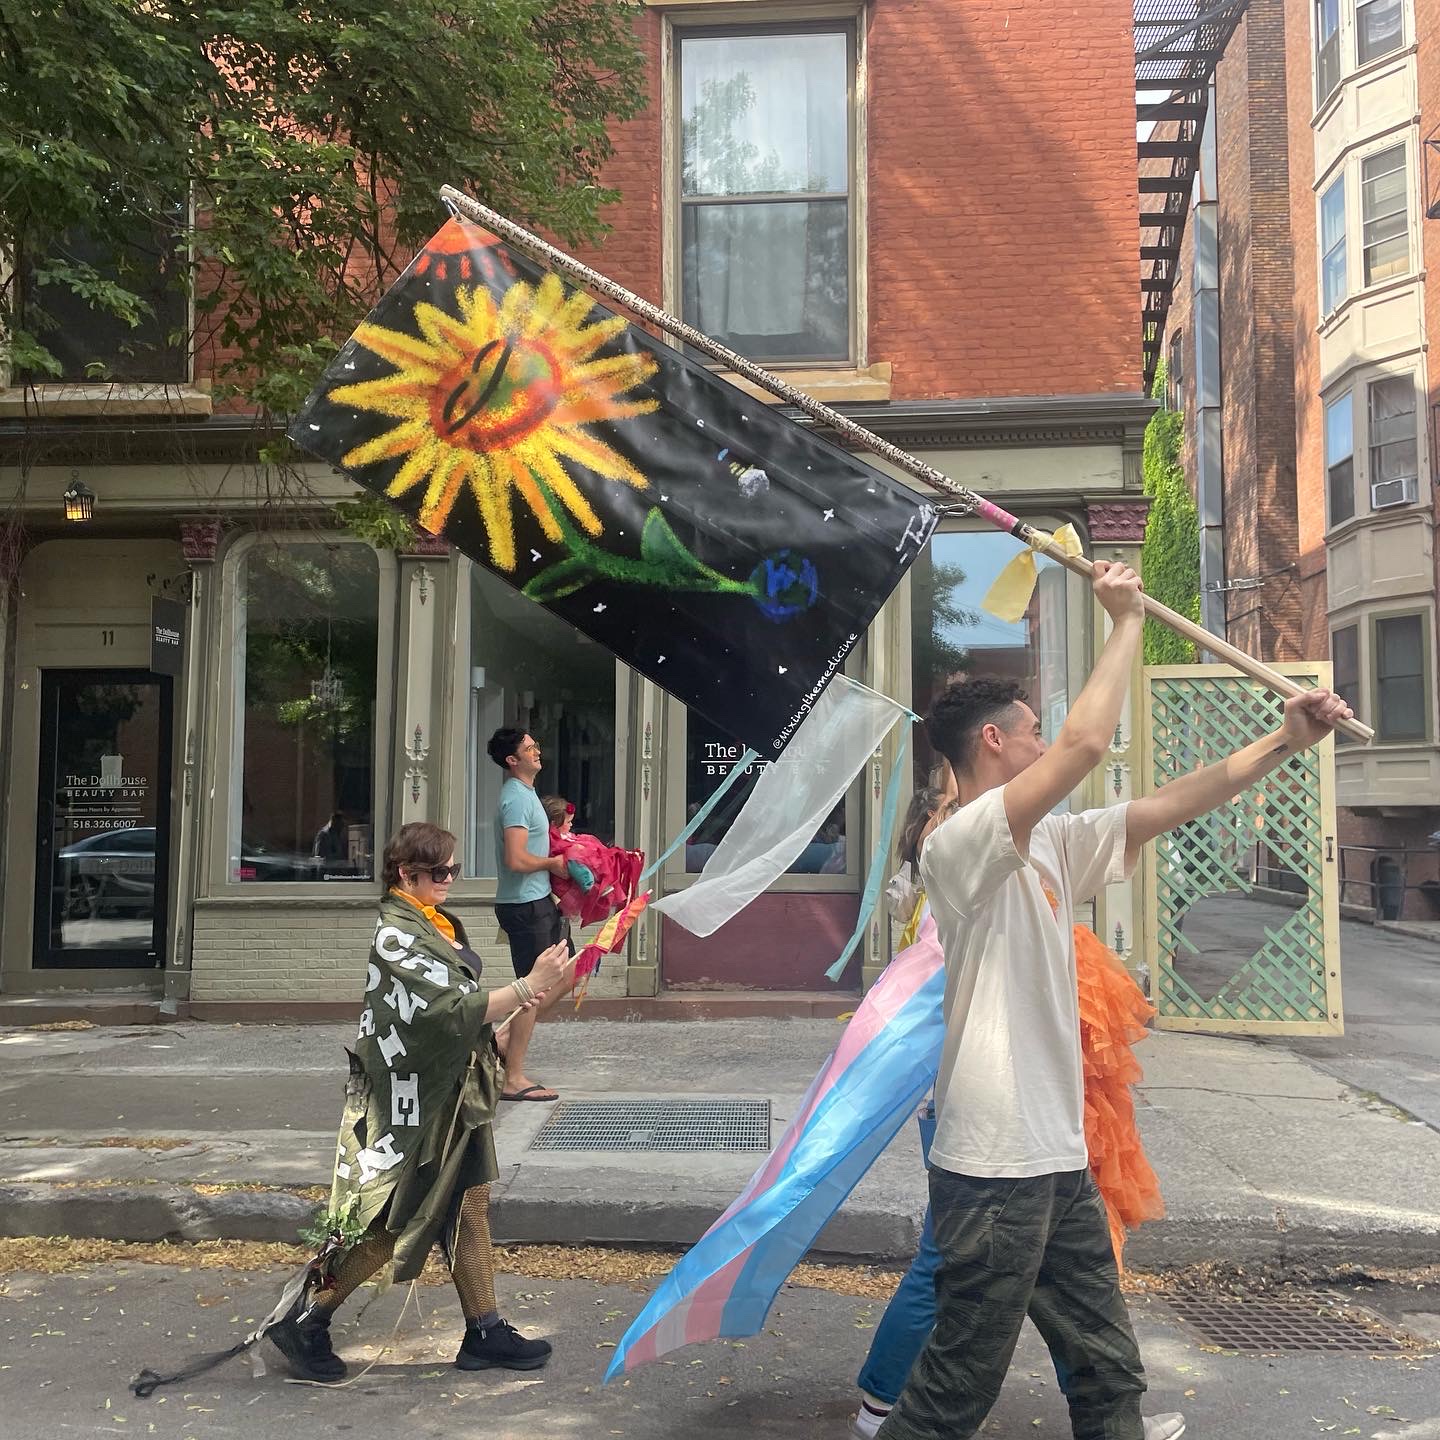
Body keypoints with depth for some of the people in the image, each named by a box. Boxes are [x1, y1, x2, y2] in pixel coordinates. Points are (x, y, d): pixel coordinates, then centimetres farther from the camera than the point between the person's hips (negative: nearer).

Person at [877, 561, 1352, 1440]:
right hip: (994, 1170, -9)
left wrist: (1284, 743, 7)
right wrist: (1127, 619, -13)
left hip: (1059, 1161, 9)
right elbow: (1088, 741, -25)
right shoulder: (961, 843, -15)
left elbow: (1172, 805, 14)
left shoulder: (1051, 844, 12)